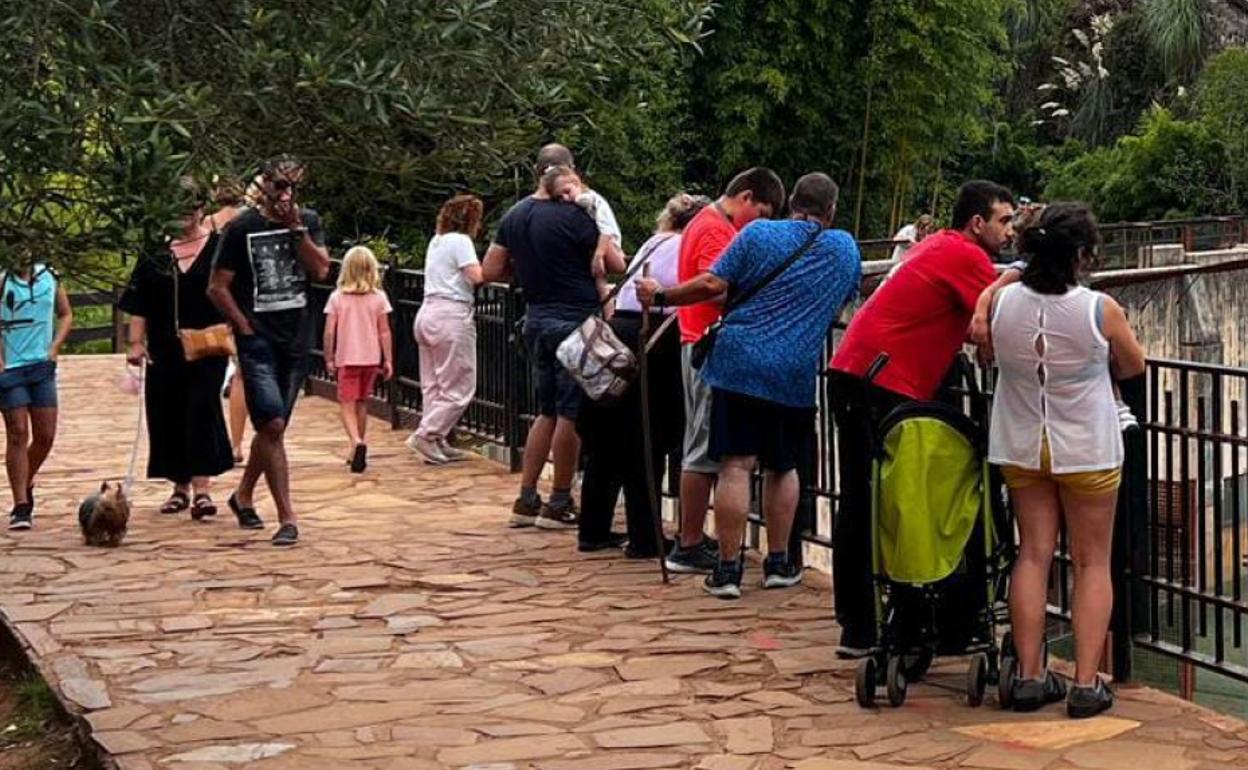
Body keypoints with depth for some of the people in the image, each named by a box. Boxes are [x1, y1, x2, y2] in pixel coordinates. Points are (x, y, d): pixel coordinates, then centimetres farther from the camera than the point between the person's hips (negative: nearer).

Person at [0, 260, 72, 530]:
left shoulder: (50, 277, 5)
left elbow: (65, 314, 17)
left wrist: (54, 346, 3)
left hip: (42, 366, 4)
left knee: (46, 436, 4)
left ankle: (26, 485, 30)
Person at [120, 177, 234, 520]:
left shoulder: (217, 247, -1)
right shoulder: (155, 254, 6)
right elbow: (138, 305, 6)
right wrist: (136, 342, -2)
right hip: (165, 353, 3)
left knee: (202, 412, -10)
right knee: (168, 415, 7)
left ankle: (202, 489, -11)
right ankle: (180, 487, 21)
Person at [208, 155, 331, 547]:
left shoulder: (308, 222, 8)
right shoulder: (242, 228, -4)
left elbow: (321, 270, -5)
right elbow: (218, 287, -2)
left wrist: (297, 229, -11)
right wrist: (245, 327, -7)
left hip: (297, 339, 5)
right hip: (258, 340, -4)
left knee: (271, 426, 14)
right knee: (272, 425, -14)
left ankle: (243, 495, 35)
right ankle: (287, 518, -13)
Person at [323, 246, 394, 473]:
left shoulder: (337, 297, -5)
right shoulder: (379, 297, -2)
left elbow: (329, 332, -6)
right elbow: (384, 332, -2)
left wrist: (329, 359, 5)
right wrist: (388, 360, 4)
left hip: (347, 358, -2)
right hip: (371, 358, 3)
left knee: (347, 404, -1)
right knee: (362, 403, 17)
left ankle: (357, 442, -27)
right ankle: (359, 451, 24)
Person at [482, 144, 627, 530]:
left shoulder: (514, 216, 7)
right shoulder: (572, 215, -14)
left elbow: (490, 270, 10)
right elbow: (617, 265, -11)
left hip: (536, 320, 7)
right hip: (574, 321, -7)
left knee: (548, 411, 16)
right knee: (572, 413, 0)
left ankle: (526, 500, 15)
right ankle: (559, 505, 4)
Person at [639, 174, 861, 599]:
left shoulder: (759, 233, 2)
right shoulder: (845, 249, 10)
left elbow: (713, 284, -4)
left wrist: (661, 296, 8)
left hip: (740, 362, -2)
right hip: (796, 374, 2)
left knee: (735, 465, -3)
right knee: (782, 466, 18)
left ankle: (728, 569, -3)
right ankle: (778, 563, 21)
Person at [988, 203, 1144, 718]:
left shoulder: (1002, 302, -12)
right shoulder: (1100, 311, -19)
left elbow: (988, 353, 8)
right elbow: (1133, 366, -1)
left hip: (1021, 447, 3)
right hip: (1085, 449, -3)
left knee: (1033, 554, 12)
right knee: (1092, 563, 8)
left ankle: (1029, 677, 12)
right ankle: (1086, 684, 4)